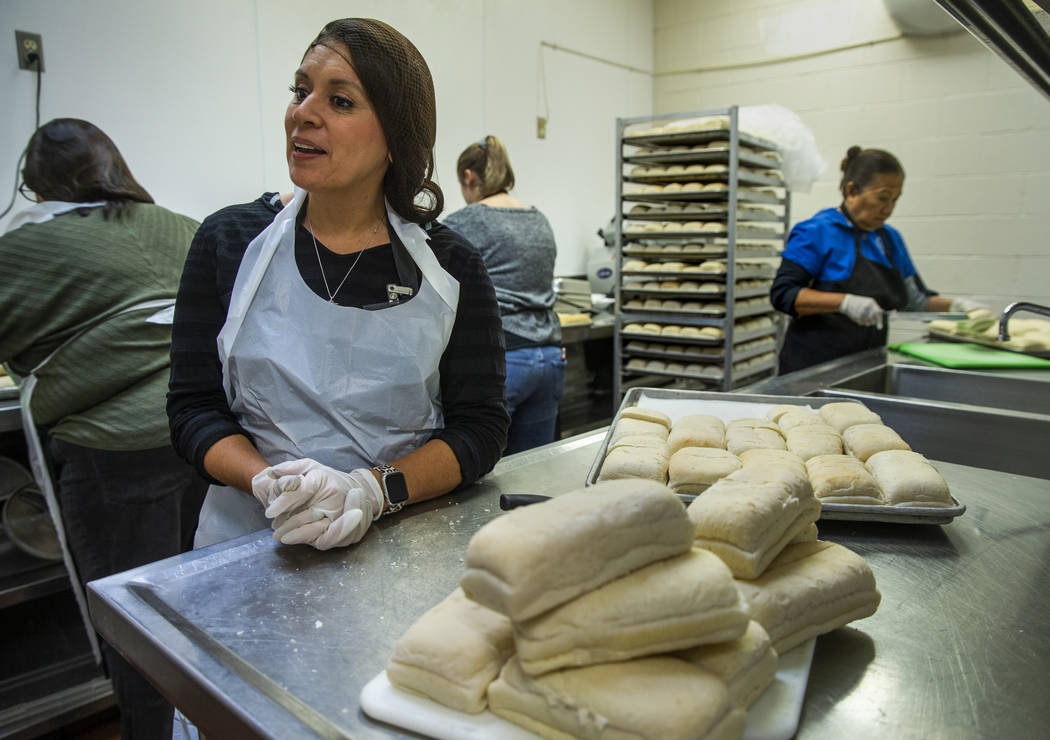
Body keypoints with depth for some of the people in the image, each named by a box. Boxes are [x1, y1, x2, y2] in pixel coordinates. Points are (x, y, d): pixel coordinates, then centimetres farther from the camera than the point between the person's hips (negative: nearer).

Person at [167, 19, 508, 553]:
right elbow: (194, 408, 4)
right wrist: (269, 483, -15)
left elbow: (480, 427, -1)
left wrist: (371, 491, -16)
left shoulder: (451, 267, 0)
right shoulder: (230, 242, 3)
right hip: (251, 540, 1)